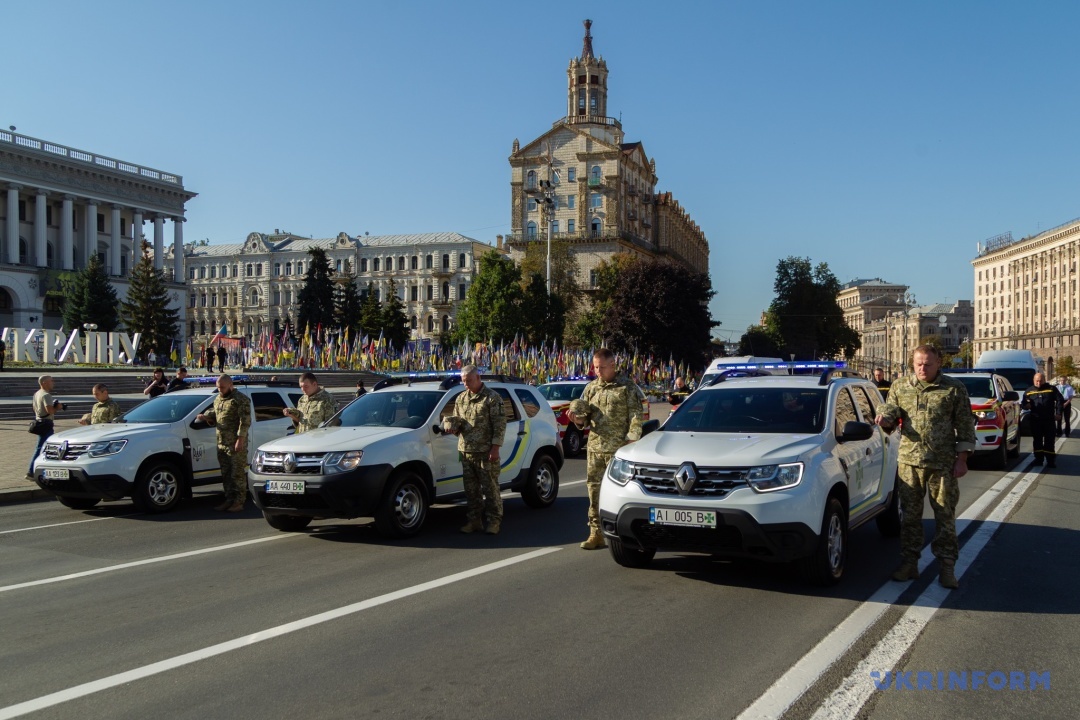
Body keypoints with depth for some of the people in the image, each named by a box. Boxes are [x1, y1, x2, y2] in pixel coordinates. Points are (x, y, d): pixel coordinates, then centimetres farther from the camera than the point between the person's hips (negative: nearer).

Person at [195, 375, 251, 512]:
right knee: (226, 474, 13)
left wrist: (240, 439, -21)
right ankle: (229, 500, 21)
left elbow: (245, 421, -14)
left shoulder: (240, 399, -8)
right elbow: (213, 414, 28)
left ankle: (239, 503, -1)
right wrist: (205, 416, 6)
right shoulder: (218, 399, 18)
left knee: (237, 474, -5)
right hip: (221, 443, 8)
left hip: (236, 444, -8)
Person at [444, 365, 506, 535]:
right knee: (471, 488, 10)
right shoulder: (461, 399, 15)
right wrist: (453, 426, 0)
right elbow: (457, 419, 25)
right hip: (466, 450, 6)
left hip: (486, 452, -6)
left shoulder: (492, 397, -4)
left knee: (490, 487, -1)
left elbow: (500, 424, -8)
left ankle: (494, 521, 7)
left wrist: (495, 448, -14)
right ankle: (474, 520, 18)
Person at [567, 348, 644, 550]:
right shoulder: (590, 388, 14)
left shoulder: (627, 388, 0)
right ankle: (596, 533, 12)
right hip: (594, 447, 5)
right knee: (594, 489, 4)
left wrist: (631, 442, -12)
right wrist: (578, 420, -4)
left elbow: (636, 417, -3)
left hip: (618, 449, -5)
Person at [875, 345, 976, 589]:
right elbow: (891, 411, 11)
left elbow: (965, 426, 4)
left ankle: (947, 566, 12)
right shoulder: (900, 387, 9)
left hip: (943, 463, -2)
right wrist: (885, 418, -14)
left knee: (945, 516, 3)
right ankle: (909, 562, 16)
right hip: (909, 461, 2)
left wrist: (962, 459, -2)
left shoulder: (954, 389, 3)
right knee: (910, 514, 7)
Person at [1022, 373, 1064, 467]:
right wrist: (1025, 405, -10)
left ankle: (1050, 460, 3)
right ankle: (1038, 459, 15)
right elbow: (1023, 404, 14)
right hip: (1035, 420, 2)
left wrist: (1058, 413, -5)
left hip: (1049, 419, -2)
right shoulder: (1029, 391, 10)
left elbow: (1060, 401, 4)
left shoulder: (1052, 389, 5)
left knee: (1049, 440, 0)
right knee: (1037, 440, 7)